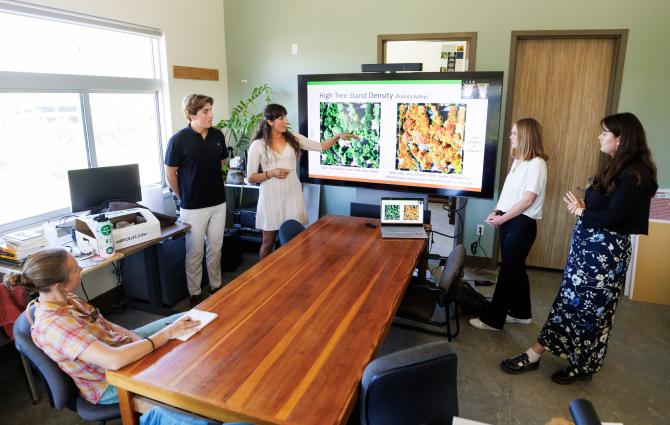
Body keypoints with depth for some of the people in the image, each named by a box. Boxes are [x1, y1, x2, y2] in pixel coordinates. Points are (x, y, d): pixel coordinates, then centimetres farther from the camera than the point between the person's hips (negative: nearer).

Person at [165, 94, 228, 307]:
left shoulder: (218, 136, 0)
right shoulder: (179, 140, -13)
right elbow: (170, 173, -4)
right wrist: (183, 198, 4)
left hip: (218, 203, 4)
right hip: (193, 207, -4)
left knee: (216, 248, 15)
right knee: (195, 252, 7)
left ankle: (216, 287, 32)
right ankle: (195, 294, 22)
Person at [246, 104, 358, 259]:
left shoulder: (293, 139, 4)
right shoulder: (258, 145, -5)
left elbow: (320, 146, 5)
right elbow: (251, 177, -2)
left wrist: (338, 136, -9)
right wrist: (271, 173, -17)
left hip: (292, 194, 2)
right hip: (271, 197, -2)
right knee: (268, 241, 9)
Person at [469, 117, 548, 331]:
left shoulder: (536, 163, -14)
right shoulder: (518, 160, 12)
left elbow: (527, 200, -18)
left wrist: (502, 218, -16)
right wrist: (497, 211, 3)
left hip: (522, 224, -8)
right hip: (509, 220, 8)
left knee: (508, 271, -2)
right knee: (515, 268, 16)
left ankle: (493, 319, 6)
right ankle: (521, 312, 30)